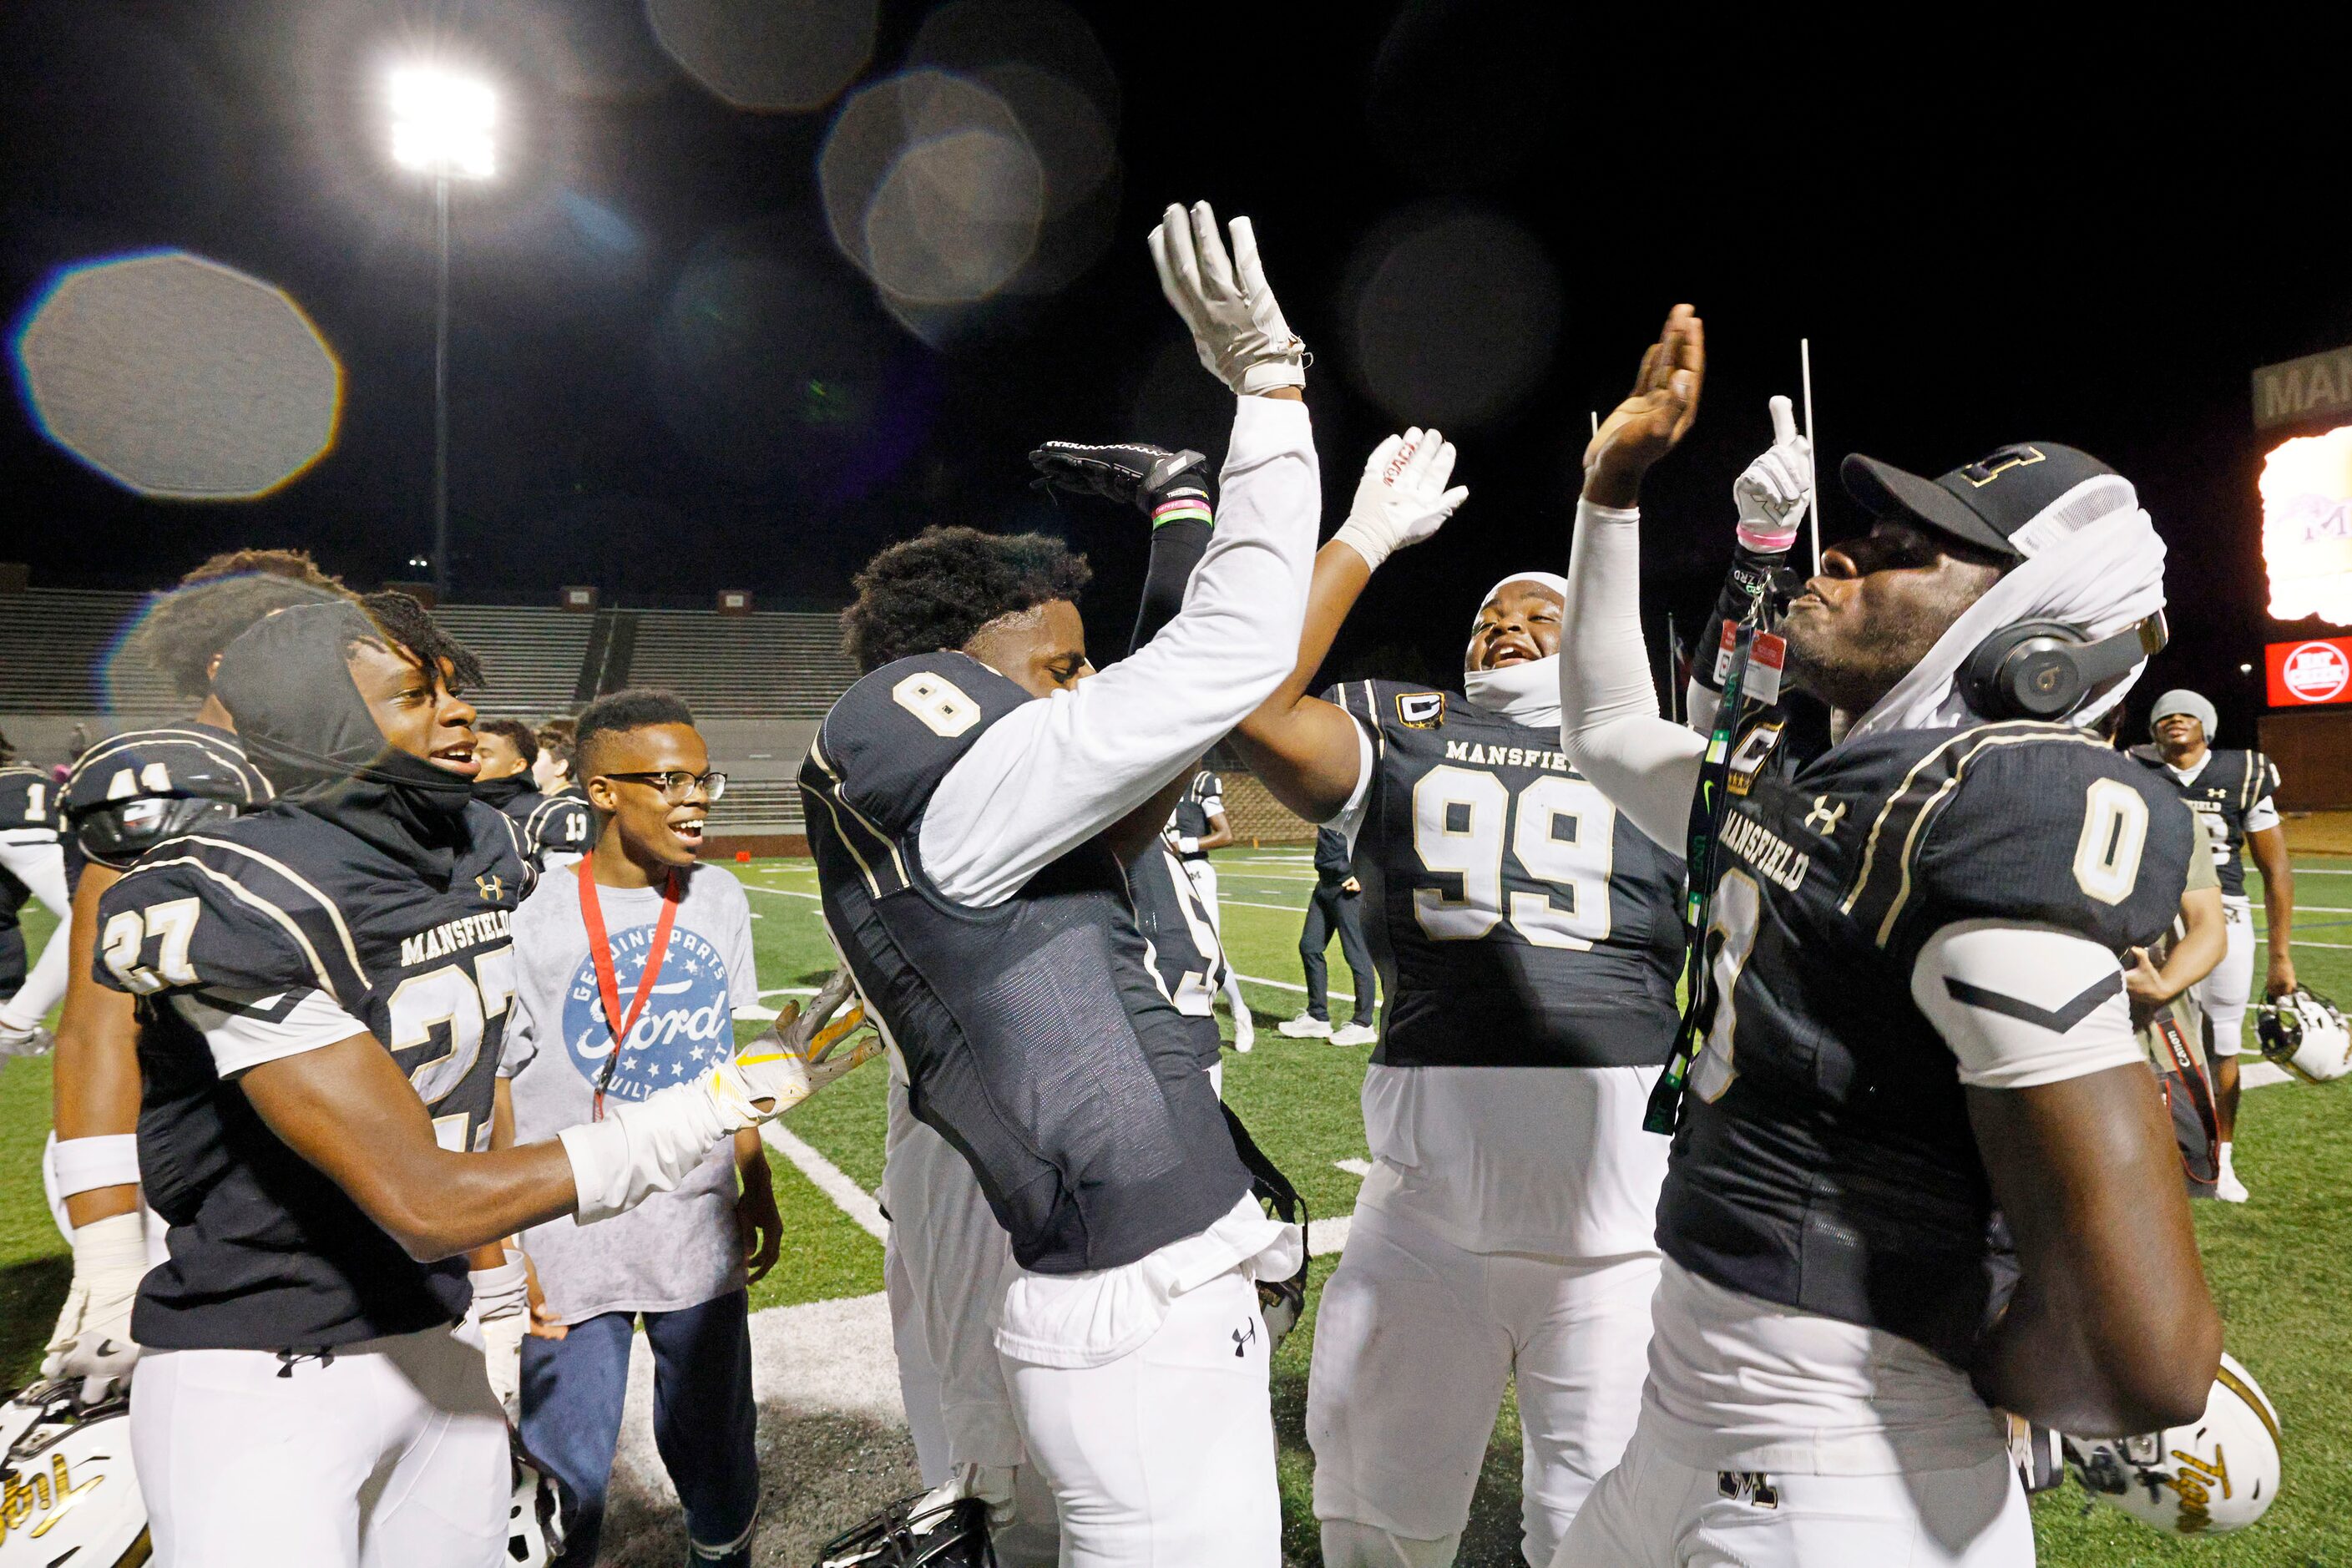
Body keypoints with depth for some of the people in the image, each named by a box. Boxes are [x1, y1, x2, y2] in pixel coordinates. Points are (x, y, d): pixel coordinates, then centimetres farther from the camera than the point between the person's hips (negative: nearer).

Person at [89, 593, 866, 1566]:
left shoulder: (483, 851, 0)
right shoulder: (240, 910, -25)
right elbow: (428, 1204, -27)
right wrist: (732, 1095, -26)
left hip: (436, 1342, 7)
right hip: (260, 1382, -7)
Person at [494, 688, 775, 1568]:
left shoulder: (720, 902, 0)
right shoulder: (535, 922, -13)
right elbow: (497, 1092, -7)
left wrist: (758, 1194, 13)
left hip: (702, 1234, 4)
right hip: (570, 1248, -3)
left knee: (716, 1459, 17)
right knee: (565, 1476, 10)